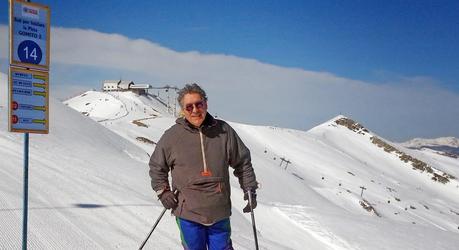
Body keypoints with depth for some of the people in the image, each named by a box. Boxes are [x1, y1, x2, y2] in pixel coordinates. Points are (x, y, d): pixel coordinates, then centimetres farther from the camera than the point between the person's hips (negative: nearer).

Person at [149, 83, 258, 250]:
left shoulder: (224, 131, 0)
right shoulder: (172, 136, -3)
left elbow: (242, 162, 11)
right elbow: (156, 166, 11)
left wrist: (250, 189, 8)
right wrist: (162, 192, 1)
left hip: (220, 213, 1)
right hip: (188, 213, -1)